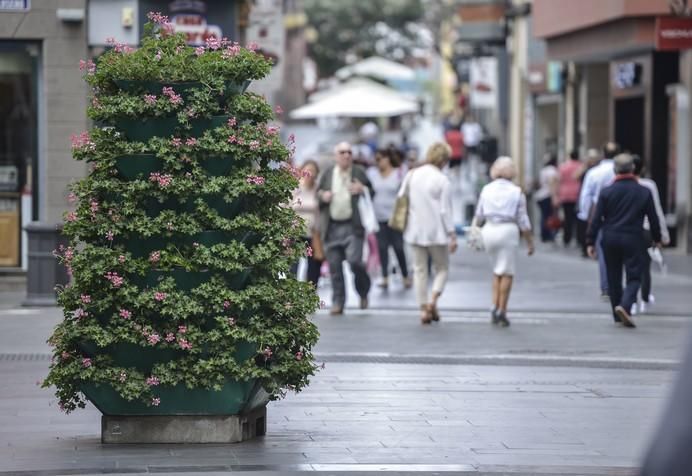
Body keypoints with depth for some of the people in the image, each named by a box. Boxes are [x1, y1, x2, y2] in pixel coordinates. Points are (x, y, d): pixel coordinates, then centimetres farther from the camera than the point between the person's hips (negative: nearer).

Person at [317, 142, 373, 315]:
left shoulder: (359, 172, 5)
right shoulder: (328, 174, 10)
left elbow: (372, 192, 8)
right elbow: (317, 195, 16)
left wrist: (362, 190, -13)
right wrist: (322, 196, -6)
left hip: (352, 226, -3)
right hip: (332, 227, 3)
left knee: (354, 261, -16)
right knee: (334, 267, 4)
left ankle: (363, 292, 11)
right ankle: (337, 302, 13)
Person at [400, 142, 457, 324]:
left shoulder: (411, 175, 3)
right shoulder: (442, 180, -12)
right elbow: (445, 210, -12)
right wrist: (452, 234, -7)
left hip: (415, 231, 4)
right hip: (436, 231, -4)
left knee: (419, 270, 11)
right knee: (442, 268, 10)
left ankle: (423, 309, 7)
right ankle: (433, 300, -10)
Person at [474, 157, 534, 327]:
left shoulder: (487, 190, 4)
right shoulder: (516, 192, -3)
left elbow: (479, 217, 9)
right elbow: (523, 220, -4)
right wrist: (530, 242, 4)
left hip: (489, 230, 3)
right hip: (508, 230, -3)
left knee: (496, 271, 18)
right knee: (507, 273, 3)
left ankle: (495, 306, 8)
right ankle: (502, 311, 0)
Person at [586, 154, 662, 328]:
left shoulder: (606, 192, -3)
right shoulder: (644, 192, -2)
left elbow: (596, 219, -3)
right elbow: (653, 218, 3)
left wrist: (591, 242, 2)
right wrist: (657, 238, 17)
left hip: (610, 240, 2)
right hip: (633, 240, -2)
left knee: (614, 278, 13)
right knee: (634, 277, 1)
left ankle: (618, 315, 18)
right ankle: (624, 305, -24)